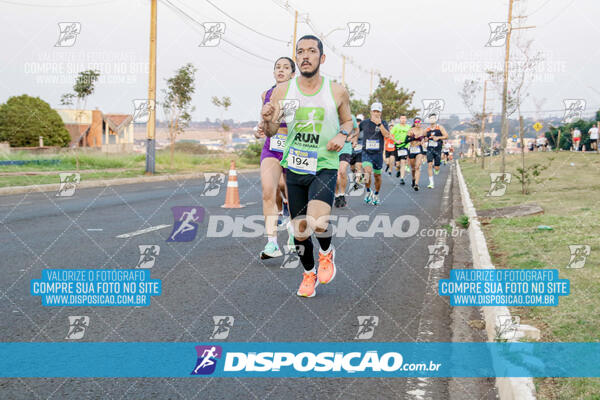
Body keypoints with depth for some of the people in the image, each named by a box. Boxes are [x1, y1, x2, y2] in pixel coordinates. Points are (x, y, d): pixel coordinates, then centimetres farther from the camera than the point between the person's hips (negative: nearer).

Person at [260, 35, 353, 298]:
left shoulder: (337, 92, -3)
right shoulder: (282, 91, -1)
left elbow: (347, 120, 13)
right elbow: (270, 132, 3)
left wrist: (342, 135, -9)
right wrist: (267, 120, -20)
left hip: (325, 166, -2)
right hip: (294, 168, 2)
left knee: (317, 222, -24)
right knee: (299, 231, 7)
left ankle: (327, 252, 11)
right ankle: (309, 273, 34)